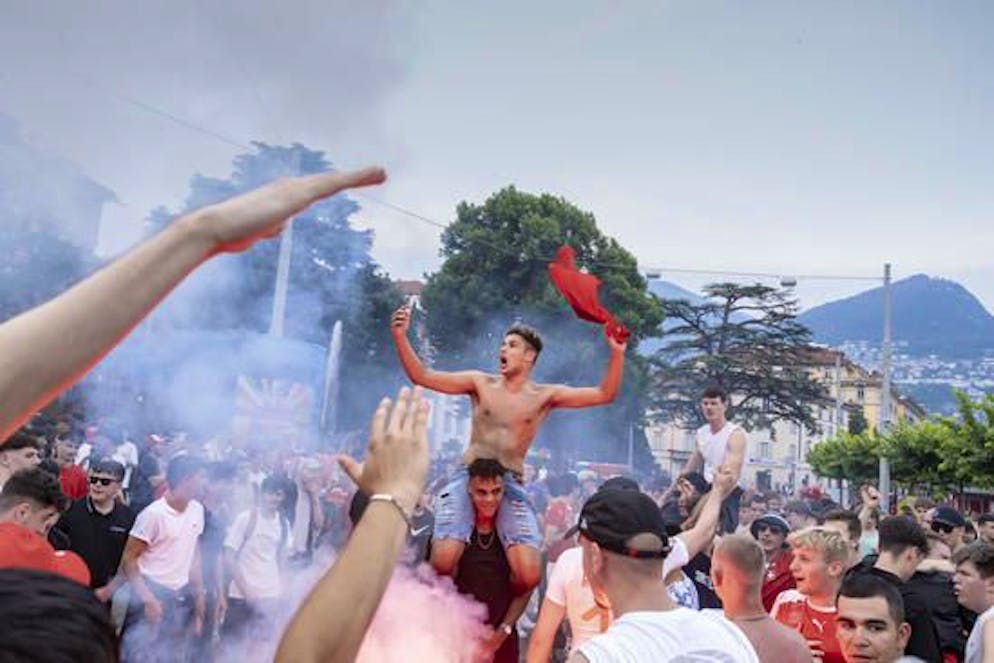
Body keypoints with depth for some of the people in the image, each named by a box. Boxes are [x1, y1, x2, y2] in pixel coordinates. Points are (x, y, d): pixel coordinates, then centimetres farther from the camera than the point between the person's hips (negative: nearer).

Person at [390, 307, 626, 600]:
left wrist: (617, 353, -14)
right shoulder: (480, 383, 7)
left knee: (530, 575, -16)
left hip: (510, 484, 1)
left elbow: (605, 394, 1)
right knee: (444, 561, -23)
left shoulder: (545, 395, 7)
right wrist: (400, 336, -9)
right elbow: (422, 377, 3)